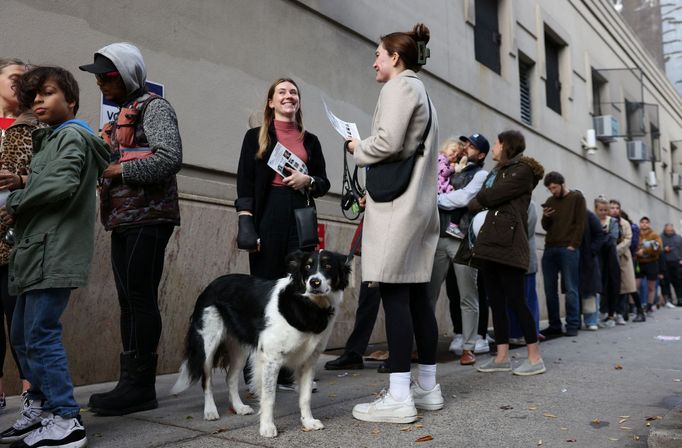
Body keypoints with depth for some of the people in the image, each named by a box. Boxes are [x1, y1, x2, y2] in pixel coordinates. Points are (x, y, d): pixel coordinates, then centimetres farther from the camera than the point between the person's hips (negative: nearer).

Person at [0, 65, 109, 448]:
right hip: (38, 251, 10)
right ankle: (40, 409, 25)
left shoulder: (71, 135, -6)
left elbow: (62, 185, -20)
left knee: (41, 335, -10)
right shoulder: (51, 139, 23)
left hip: (55, 252, -10)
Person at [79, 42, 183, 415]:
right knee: (129, 300, 8)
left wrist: (119, 169, -13)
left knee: (140, 297, -8)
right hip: (123, 219, 9)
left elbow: (170, 159, -18)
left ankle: (141, 385, -1)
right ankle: (130, 383, 14)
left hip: (148, 217, -9)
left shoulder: (153, 107, -3)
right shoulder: (122, 115, 23)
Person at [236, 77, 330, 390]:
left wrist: (308, 181, -4)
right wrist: (246, 222, -10)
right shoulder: (256, 136, 10)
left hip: (301, 215, 3)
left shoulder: (310, 141, 18)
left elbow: (324, 183, 19)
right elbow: (245, 182, 2)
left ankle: (286, 368, 7)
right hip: (268, 215, -3)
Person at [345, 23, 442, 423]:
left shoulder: (399, 86, -4)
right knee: (416, 295, 9)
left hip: (398, 204, -10)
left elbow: (388, 143, -17)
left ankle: (399, 398, -9)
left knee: (394, 294, -11)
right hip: (419, 202, 10)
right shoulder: (421, 92, 25)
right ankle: (428, 387, 15)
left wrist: (358, 149, 1)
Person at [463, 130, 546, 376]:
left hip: (508, 243, -8)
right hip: (489, 242, 8)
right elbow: (485, 202, 18)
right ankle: (502, 356, 11)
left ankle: (535, 357, 0)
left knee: (515, 300, -8)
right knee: (496, 301, 6)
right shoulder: (497, 172, 26)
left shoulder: (523, 170, -2)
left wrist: (476, 201, 7)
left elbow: (492, 196, -10)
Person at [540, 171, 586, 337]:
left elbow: (580, 224, -3)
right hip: (550, 249, 5)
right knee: (550, 289, 3)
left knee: (571, 289, -4)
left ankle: (572, 325, -1)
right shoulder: (550, 201, 18)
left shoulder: (577, 197, 5)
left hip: (568, 249, -5)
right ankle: (554, 325, 9)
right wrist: (545, 217, -4)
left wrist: (573, 245, -12)